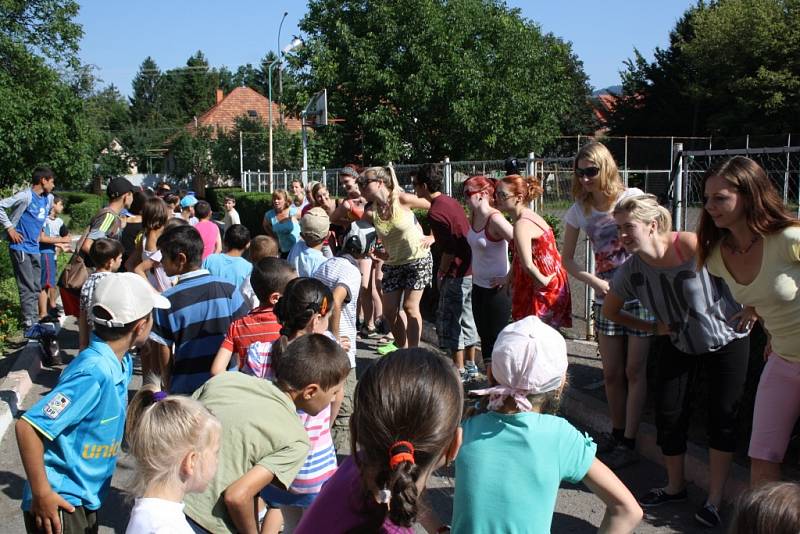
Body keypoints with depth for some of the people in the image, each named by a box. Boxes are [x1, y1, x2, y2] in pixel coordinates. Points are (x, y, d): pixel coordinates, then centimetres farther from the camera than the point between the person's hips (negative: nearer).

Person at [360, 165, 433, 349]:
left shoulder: (402, 200, -17)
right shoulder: (371, 212, -6)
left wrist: (433, 236, -10)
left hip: (418, 259, -5)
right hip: (393, 264, 5)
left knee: (410, 307, -4)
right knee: (389, 310, 4)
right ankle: (403, 349, 22)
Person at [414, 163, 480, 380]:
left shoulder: (436, 213, -19)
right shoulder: (450, 201, 9)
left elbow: (449, 250, -19)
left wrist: (441, 273, -8)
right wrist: (432, 238, 23)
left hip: (456, 272, -9)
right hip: (470, 267, 9)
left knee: (448, 319, 1)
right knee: (464, 317, 17)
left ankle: (459, 370, 8)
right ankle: (470, 366, 26)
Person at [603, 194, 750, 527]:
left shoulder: (693, 246, -30)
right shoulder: (631, 270, -14)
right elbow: (610, 310, 3)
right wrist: (652, 328, -4)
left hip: (727, 340, -4)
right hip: (677, 346, 4)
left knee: (722, 417, -1)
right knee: (668, 416, 3)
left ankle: (715, 499, 15)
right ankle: (675, 487, 27)